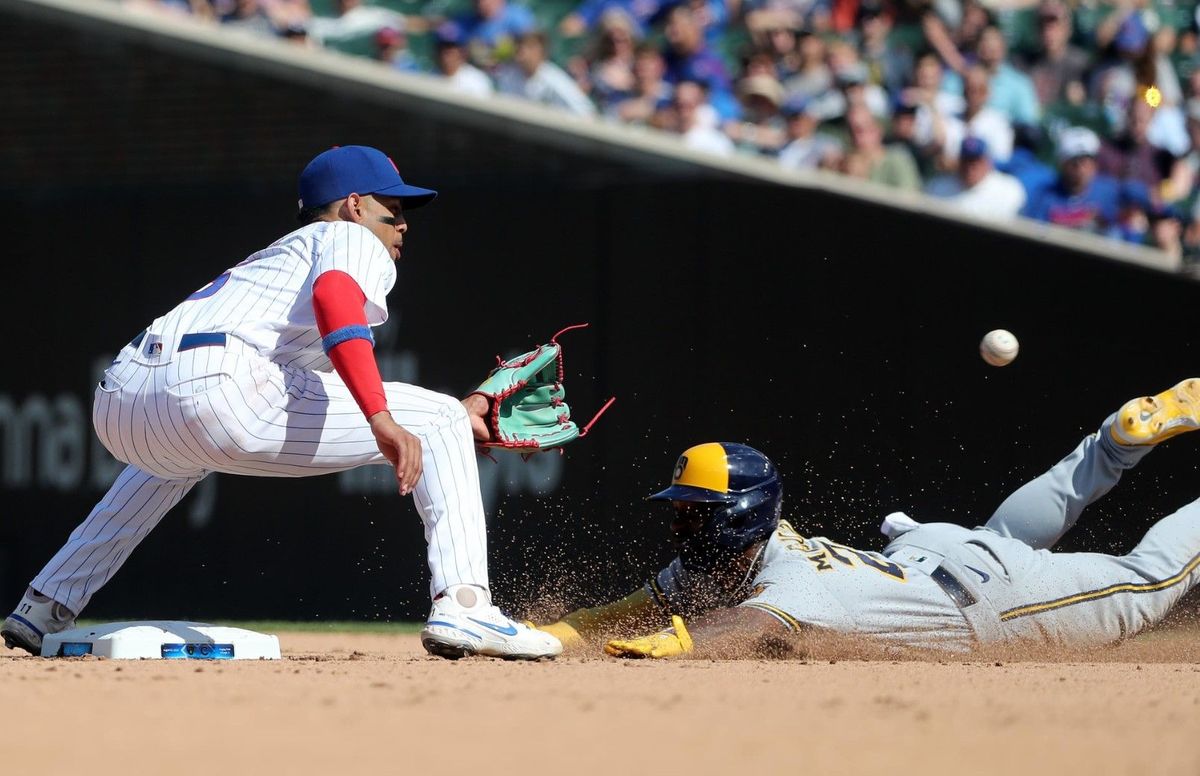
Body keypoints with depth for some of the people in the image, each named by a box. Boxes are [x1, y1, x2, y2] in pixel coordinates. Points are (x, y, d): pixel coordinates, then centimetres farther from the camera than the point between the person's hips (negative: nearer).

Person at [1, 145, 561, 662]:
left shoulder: (266, 260, 40)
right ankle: (462, 608, -11)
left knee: (179, 454, 47)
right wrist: (384, 422, -19)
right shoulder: (354, 240, 16)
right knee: (437, 422, 6)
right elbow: (333, 295, -11)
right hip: (216, 382, -8)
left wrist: (456, 416, 40)